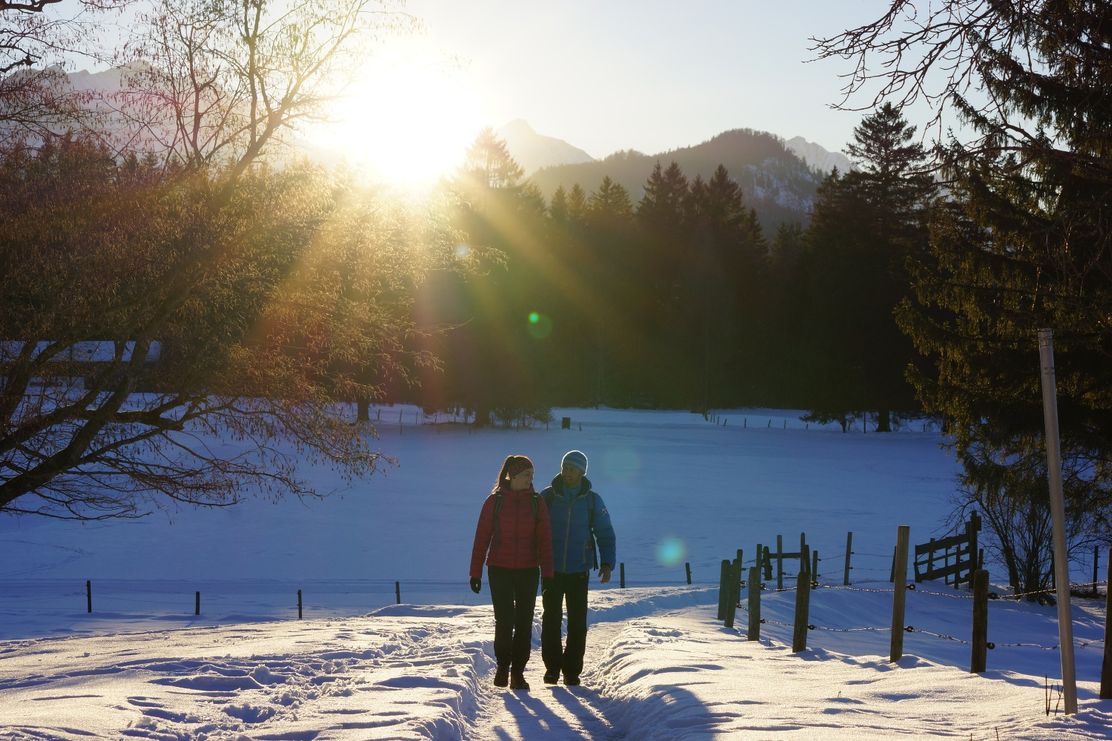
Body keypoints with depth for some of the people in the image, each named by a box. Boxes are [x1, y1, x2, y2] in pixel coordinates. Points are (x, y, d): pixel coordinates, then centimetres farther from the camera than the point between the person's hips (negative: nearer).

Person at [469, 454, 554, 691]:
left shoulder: (536, 503, 2)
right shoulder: (494, 501, -2)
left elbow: (544, 540, 0)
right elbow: (482, 538, 0)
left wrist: (547, 574, -6)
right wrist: (475, 572, -3)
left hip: (528, 571, 2)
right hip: (499, 569, -2)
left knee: (524, 622, 3)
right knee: (504, 621, -5)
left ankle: (518, 671, 13)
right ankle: (502, 666, 17)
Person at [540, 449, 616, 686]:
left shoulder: (592, 500, 2)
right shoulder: (547, 496, 1)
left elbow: (605, 533, 7)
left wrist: (607, 562, -4)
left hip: (579, 570, 0)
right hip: (552, 569, 0)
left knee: (577, 622, 2)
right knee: (551, 619, 1)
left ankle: (572, 669, 10)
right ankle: (552, 666, 12)